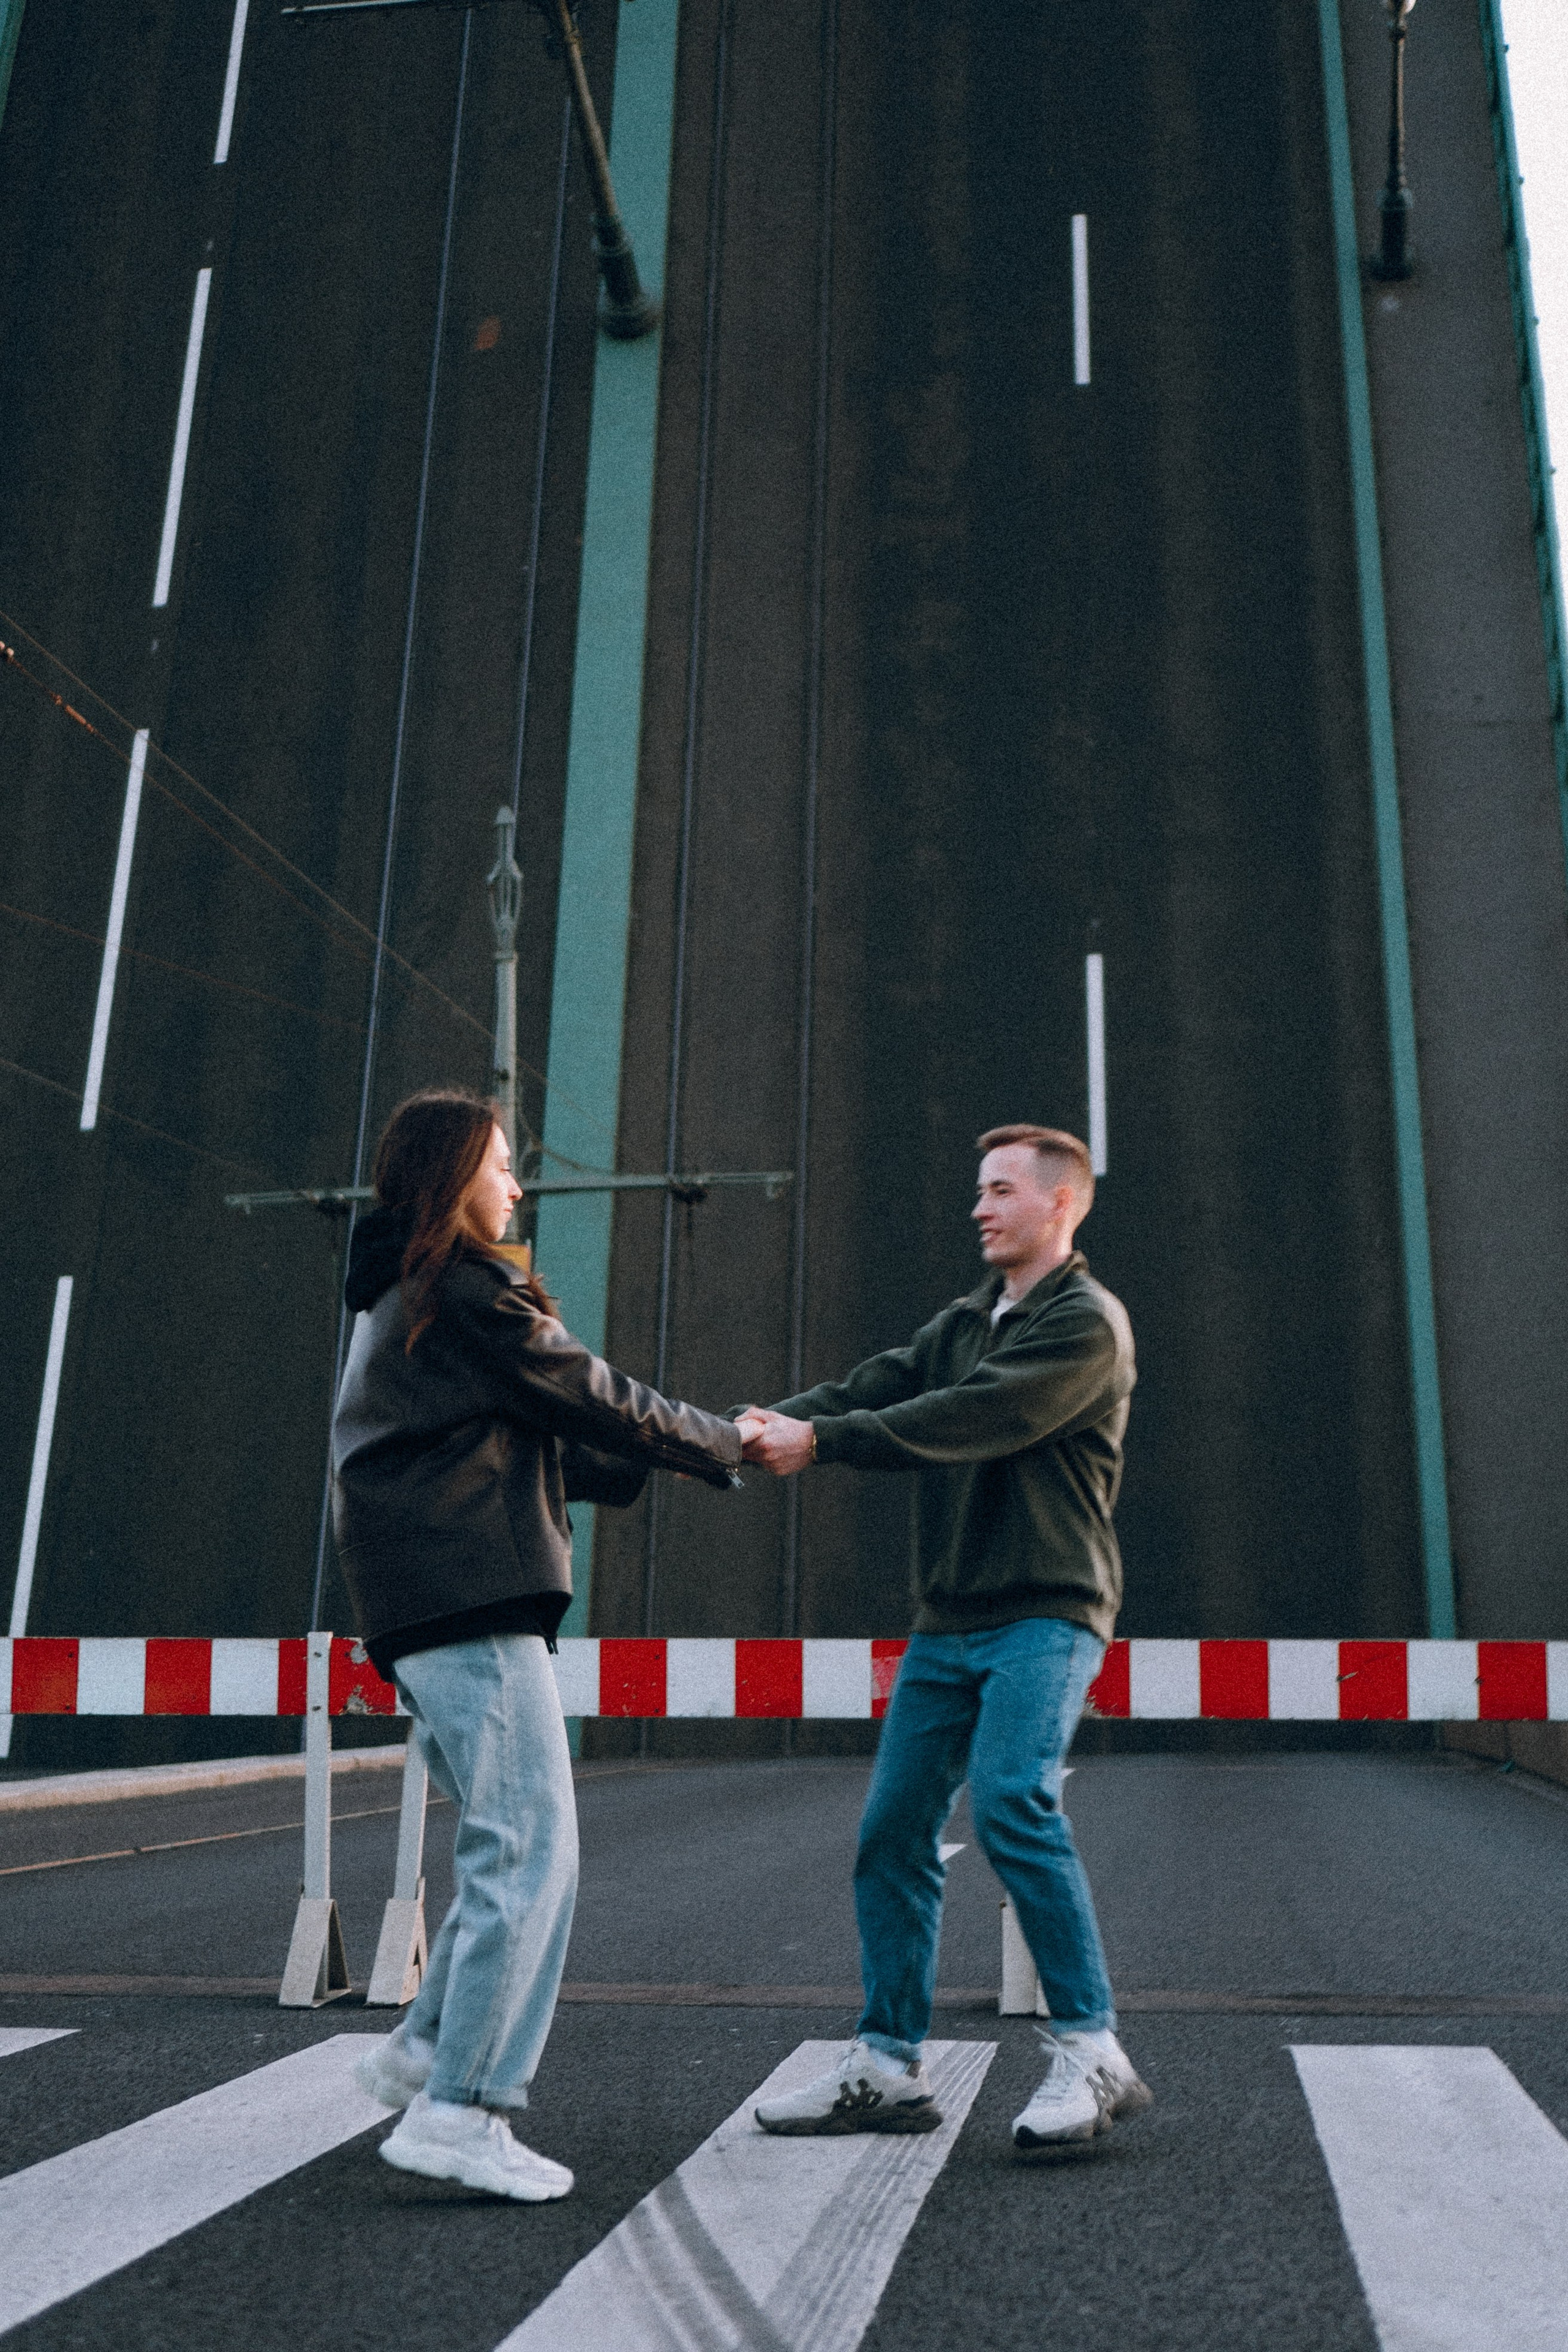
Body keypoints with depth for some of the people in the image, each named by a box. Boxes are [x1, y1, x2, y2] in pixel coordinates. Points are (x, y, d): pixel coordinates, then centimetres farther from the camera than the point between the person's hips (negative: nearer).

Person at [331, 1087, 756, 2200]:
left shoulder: (398, 1296, 23)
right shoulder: (462, 1289, -8)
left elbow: (538, 1444, 24)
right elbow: (585, 1397, -5)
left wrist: (661, 1460, 21)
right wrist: (725, 1443, 9)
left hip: (423, 1607, 10)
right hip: (472, 1602, -10)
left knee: (514, 1845, 15)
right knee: (529, 1851, -8)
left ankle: (428, 2048, 19)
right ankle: (459, 2111, -6)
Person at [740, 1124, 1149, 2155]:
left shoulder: (1088, 1323, -6)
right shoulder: (966, 1321, 20)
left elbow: (968, 1420, -20)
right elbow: (878, 1386, 4)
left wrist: (817, 1441, -23)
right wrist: (772, 1422, -15)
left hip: (1044, 1614, -8)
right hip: (948, 1618, 8)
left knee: (1015, 1804, -23)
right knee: (893, 1832, 6)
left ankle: (1094, 2054, -10)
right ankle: (888, 2067, 17)